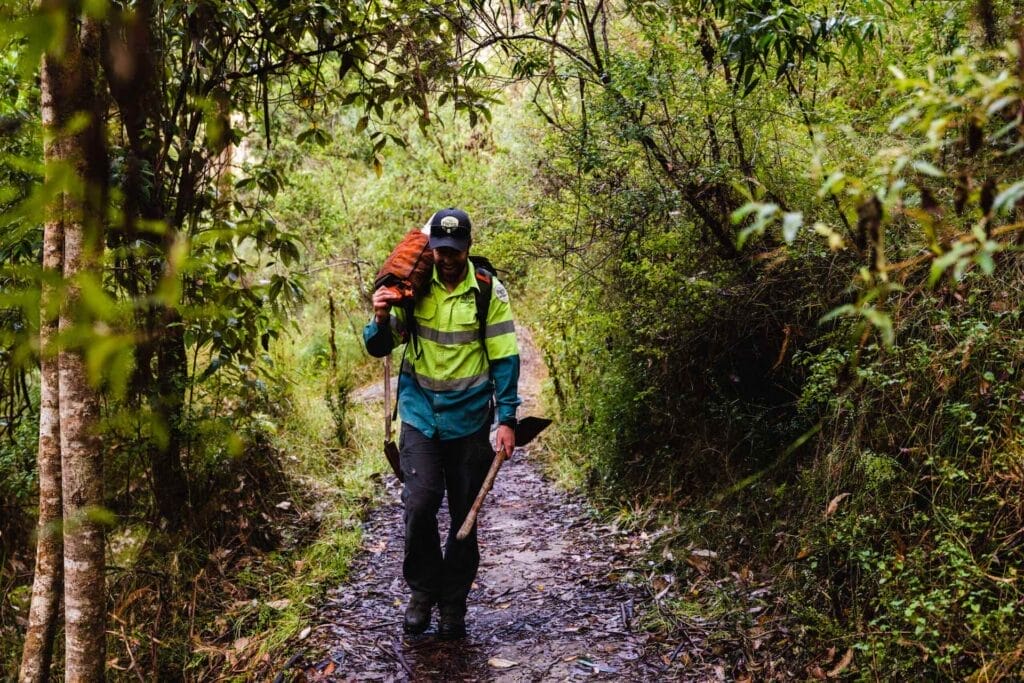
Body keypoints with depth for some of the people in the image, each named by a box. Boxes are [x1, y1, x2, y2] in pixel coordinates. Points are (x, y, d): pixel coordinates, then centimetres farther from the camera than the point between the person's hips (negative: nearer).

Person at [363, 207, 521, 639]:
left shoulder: (490, 292, -5)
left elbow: (505, 359, -3)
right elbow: (378, 349, 0)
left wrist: (507, 418, -8)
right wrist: (381, 320, -22)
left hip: (470, 419, 0)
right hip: (420, 414, 0)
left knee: (464, 515, 8)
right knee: (420, 503, -14)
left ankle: (453, 604, 25)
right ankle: (422, 590, 11)